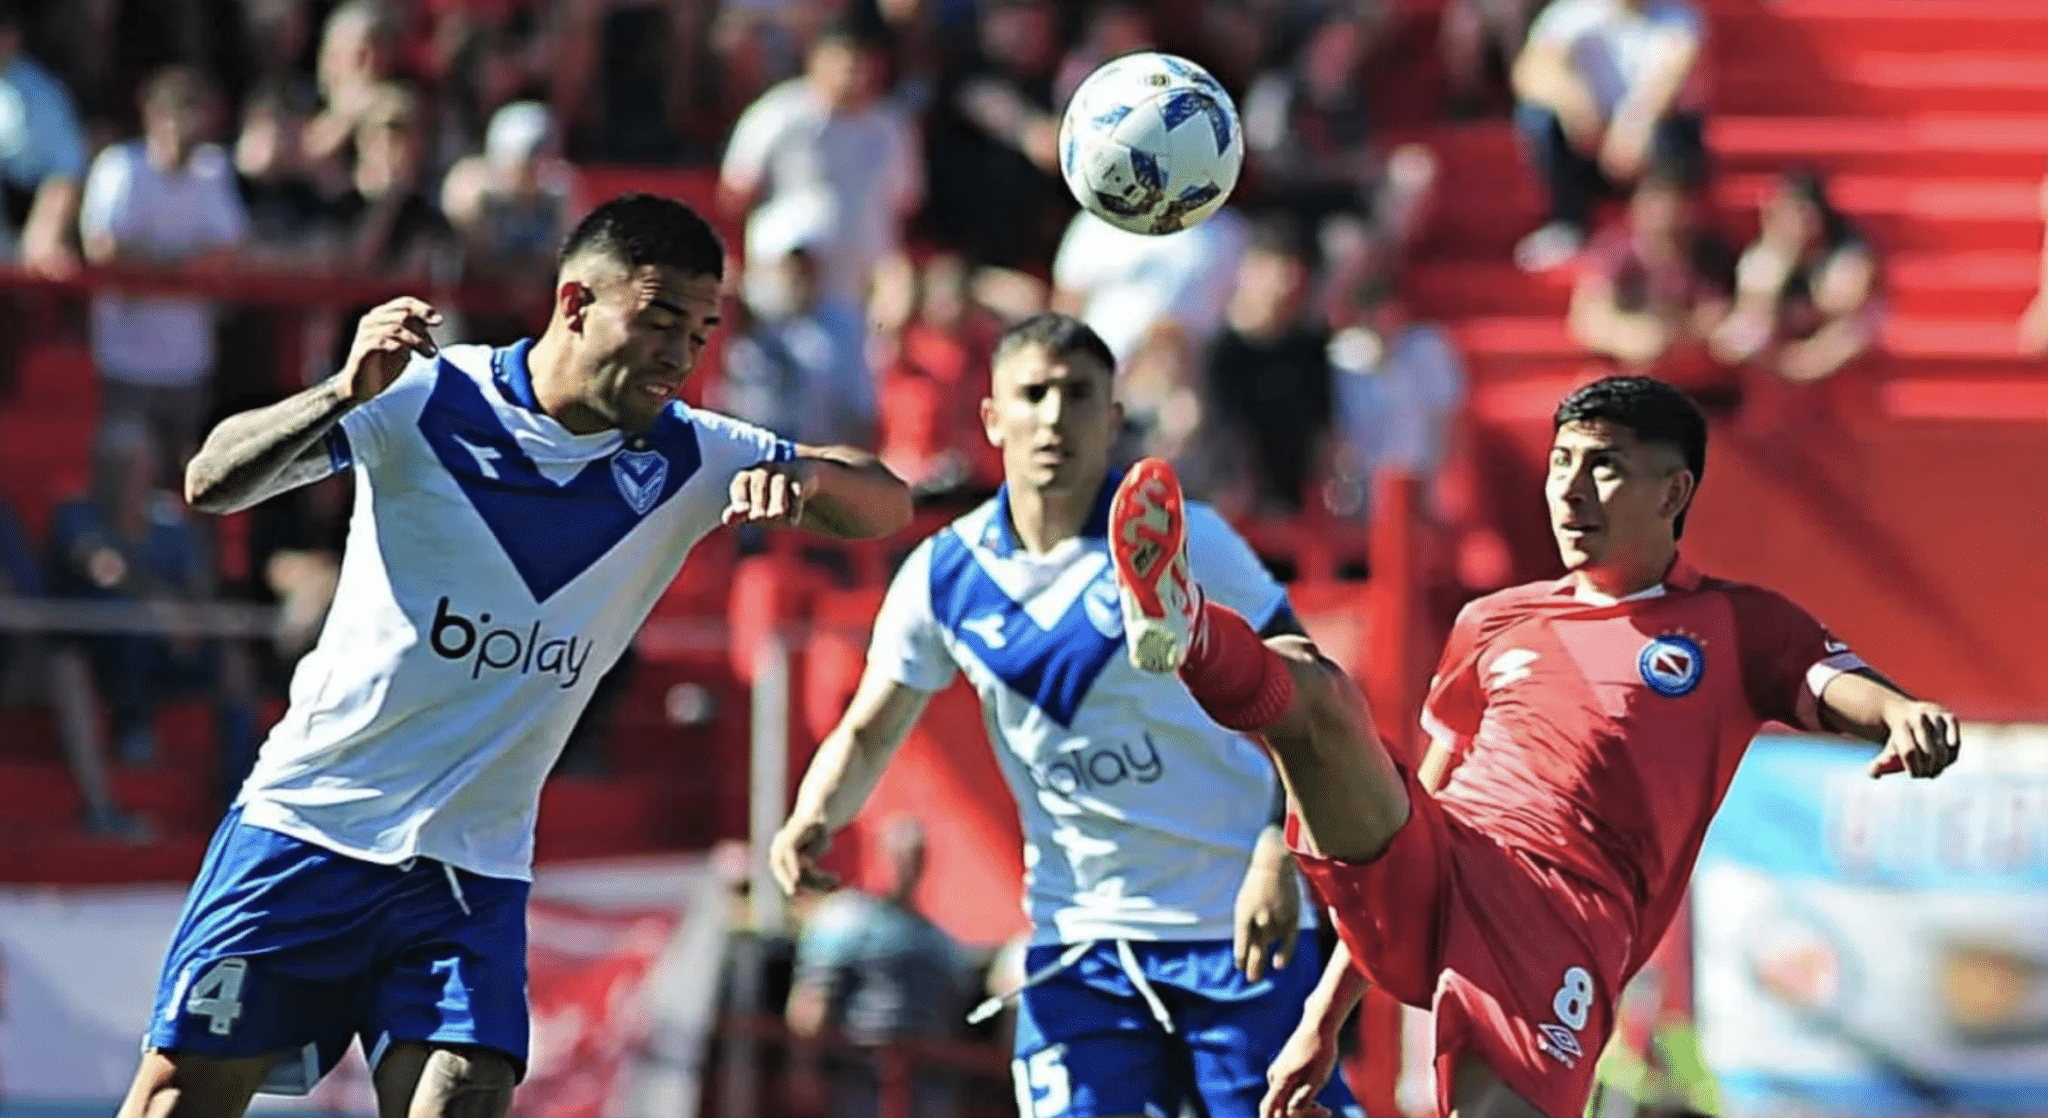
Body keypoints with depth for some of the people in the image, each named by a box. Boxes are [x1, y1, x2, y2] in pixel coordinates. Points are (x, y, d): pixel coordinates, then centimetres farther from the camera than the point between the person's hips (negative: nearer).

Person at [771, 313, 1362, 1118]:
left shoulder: (1184, 542, -9)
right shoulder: (944, 574, 1)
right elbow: (868, 733, 8)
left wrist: (1278, 858, -21)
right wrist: (815, 818, -13)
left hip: (1238, 928, -3)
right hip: (1078, 939, 3)